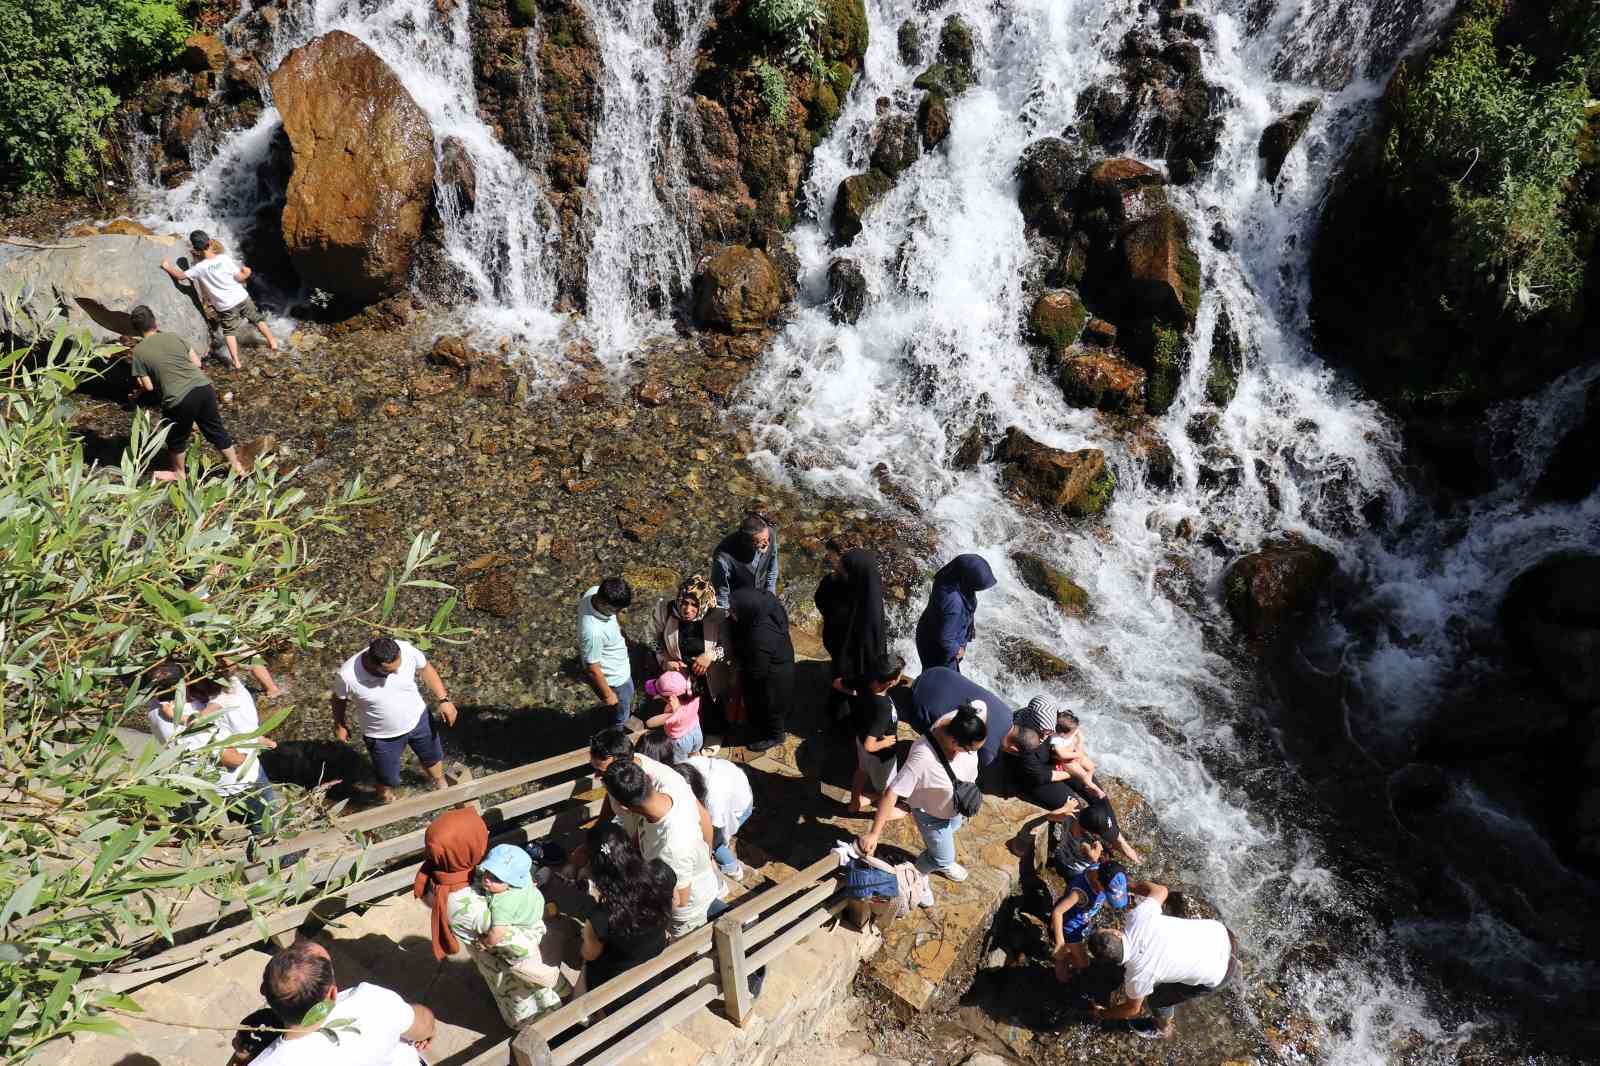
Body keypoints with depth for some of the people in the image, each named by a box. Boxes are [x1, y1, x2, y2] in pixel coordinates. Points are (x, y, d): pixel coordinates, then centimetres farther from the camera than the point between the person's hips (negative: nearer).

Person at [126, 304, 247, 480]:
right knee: (216, 431, 19)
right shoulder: (174, 336, 10)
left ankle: (178, 473, 40)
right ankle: (237, 467, 28)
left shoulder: (138, 351, 1)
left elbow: (148, 387, 3)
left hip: (180, 399, -4)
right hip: (204, 387, 4)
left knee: (176, 438, 21)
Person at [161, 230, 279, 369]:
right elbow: (239, 278, -9)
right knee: (257, 319, 21)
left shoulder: (199, 268, -13)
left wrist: (167, 267, 13)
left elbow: (180, 276, -4)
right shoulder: (224, 258, -12)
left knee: (229, 331, 14)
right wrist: (246, 273, 11)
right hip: (241, 297, 0)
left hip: (225, 306, 0)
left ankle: (236, 361, 9)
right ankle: (272, 342, 25)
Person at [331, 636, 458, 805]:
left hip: (418, 719, 3)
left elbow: (425, 669, -8)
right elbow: (339, 699, -10)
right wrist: (339, 725, 7)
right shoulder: (347, 676, -34)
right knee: (387, 780, 20)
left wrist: (443, 700, -9)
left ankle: (441, 785, 61)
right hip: (382, 736, -2)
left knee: (432, 757, 28)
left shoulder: (406, 650, -30)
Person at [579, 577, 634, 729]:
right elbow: (592, 669, -29)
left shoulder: (595, 591, -24)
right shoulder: (593, 631, -45)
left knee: (628, 696, 36)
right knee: (618, 717, 22)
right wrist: (608, 695, -13)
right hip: (612, 679, -7)